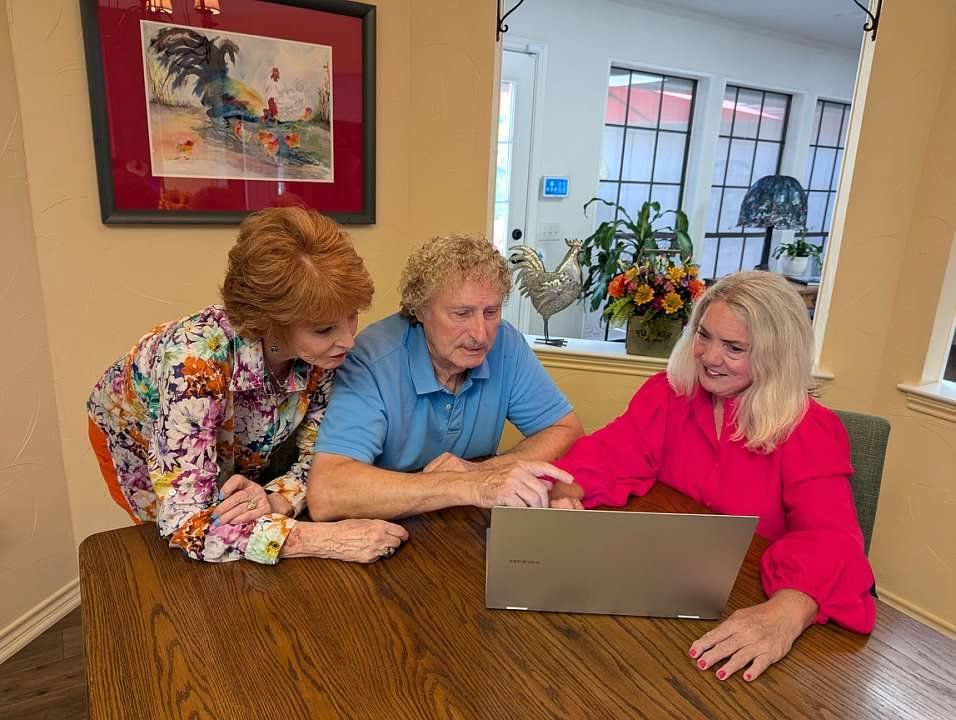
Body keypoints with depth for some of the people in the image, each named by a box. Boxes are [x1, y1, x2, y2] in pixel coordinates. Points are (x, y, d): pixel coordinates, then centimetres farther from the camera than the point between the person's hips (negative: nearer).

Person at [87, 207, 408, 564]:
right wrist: (326, 538, -51)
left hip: (233, 450, 4)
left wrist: (277, 499, -39)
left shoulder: (324, 352, -29)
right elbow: (186, 525, -45)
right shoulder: (197, 356, -44)